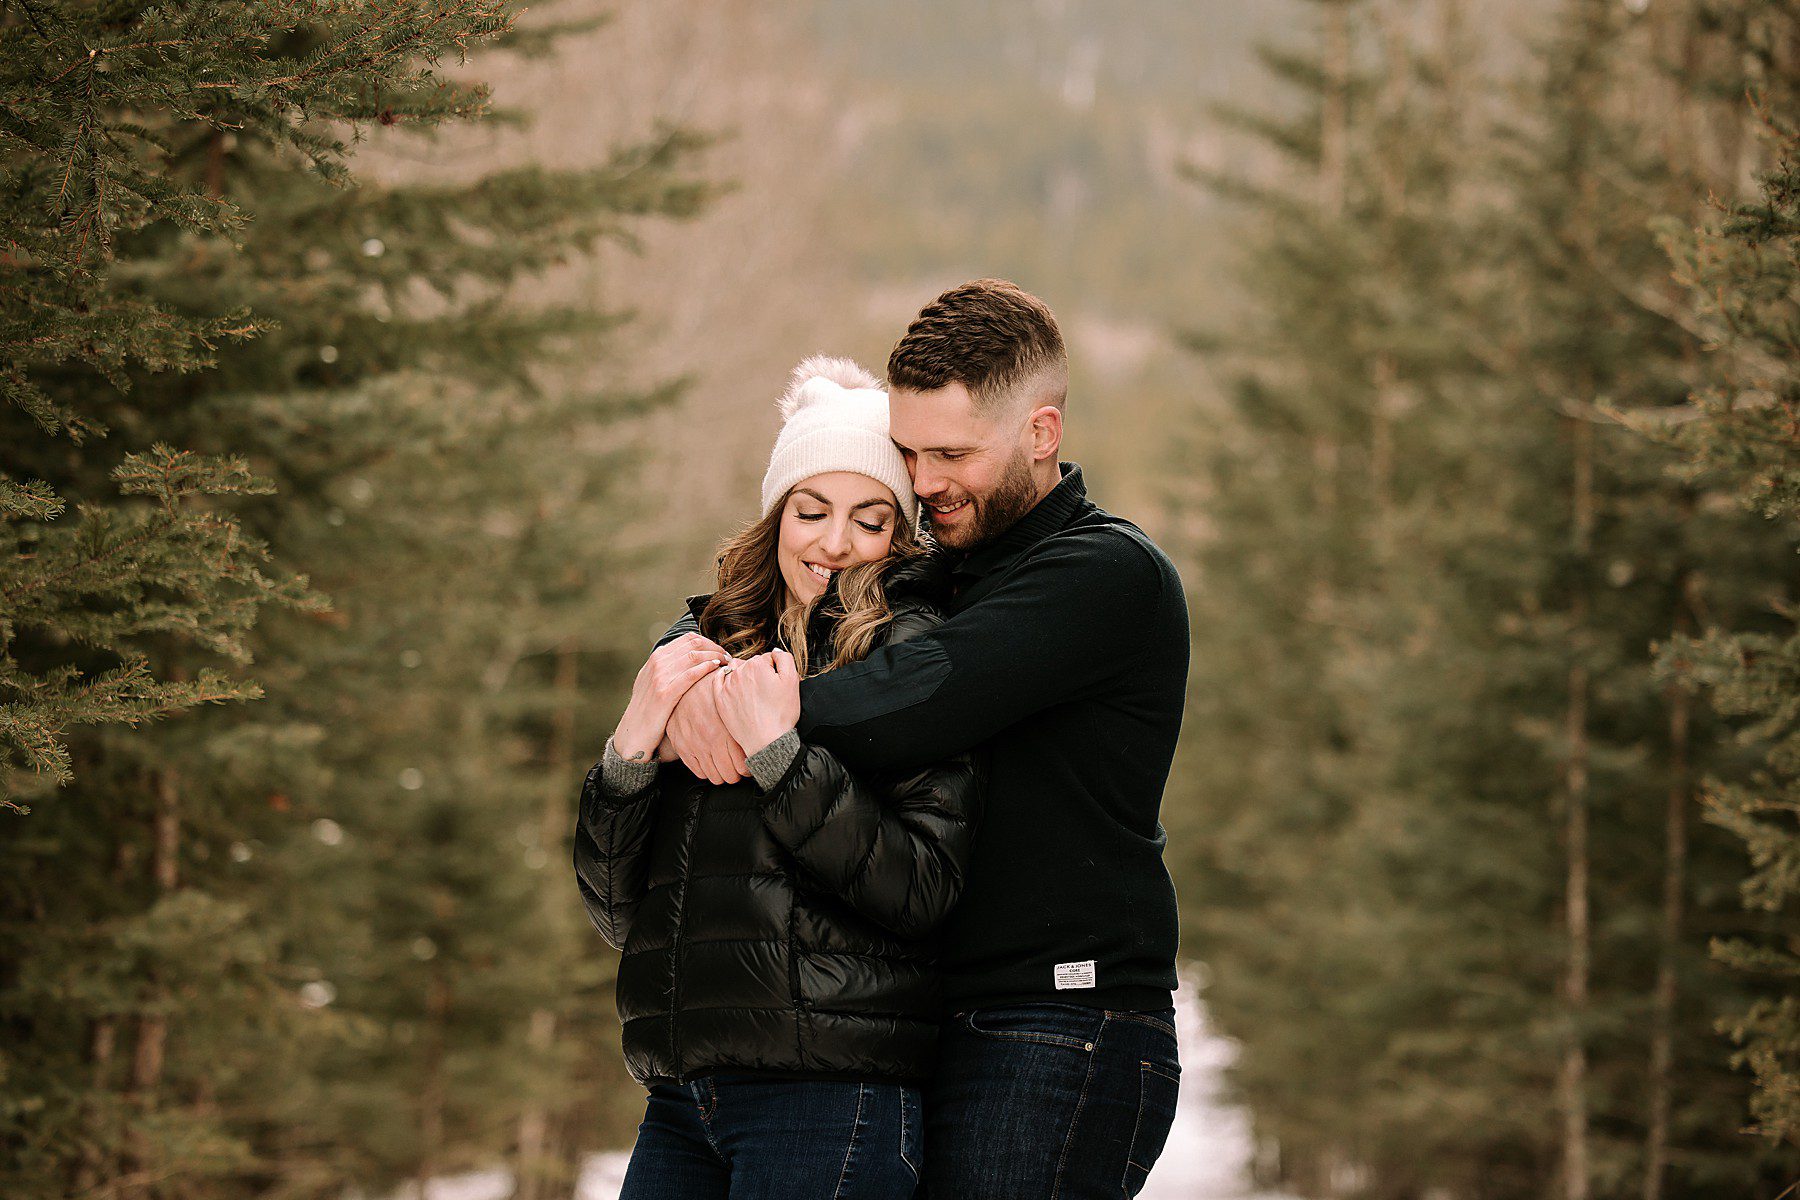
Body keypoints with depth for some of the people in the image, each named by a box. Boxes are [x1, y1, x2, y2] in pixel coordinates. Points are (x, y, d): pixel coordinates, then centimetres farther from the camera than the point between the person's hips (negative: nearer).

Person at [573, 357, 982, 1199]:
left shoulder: (910, 652, -1)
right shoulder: (704, 650, 14)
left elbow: (925, 891, -12)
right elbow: (615, 912, 10)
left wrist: (780, 754, -16)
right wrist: (631, 745, -5)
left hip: (832, 1091, -5)